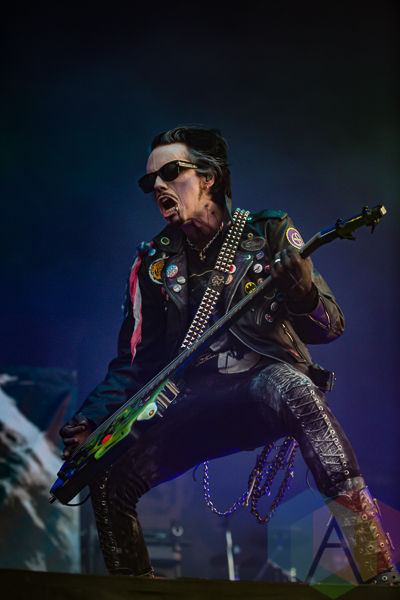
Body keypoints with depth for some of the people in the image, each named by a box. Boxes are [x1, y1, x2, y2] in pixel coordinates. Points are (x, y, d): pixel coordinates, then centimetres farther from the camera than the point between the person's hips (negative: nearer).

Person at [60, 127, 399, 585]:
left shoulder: (268, 234, 3)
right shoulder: (154, 262, 13)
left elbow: (329, 327, -4)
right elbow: (135, 362, 15)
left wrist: (304, 293, -28)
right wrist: (92, 419, -2)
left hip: (269, 381, -4)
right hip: (199, 405, 4)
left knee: (289, 386, -40)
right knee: (111, 475, -19)